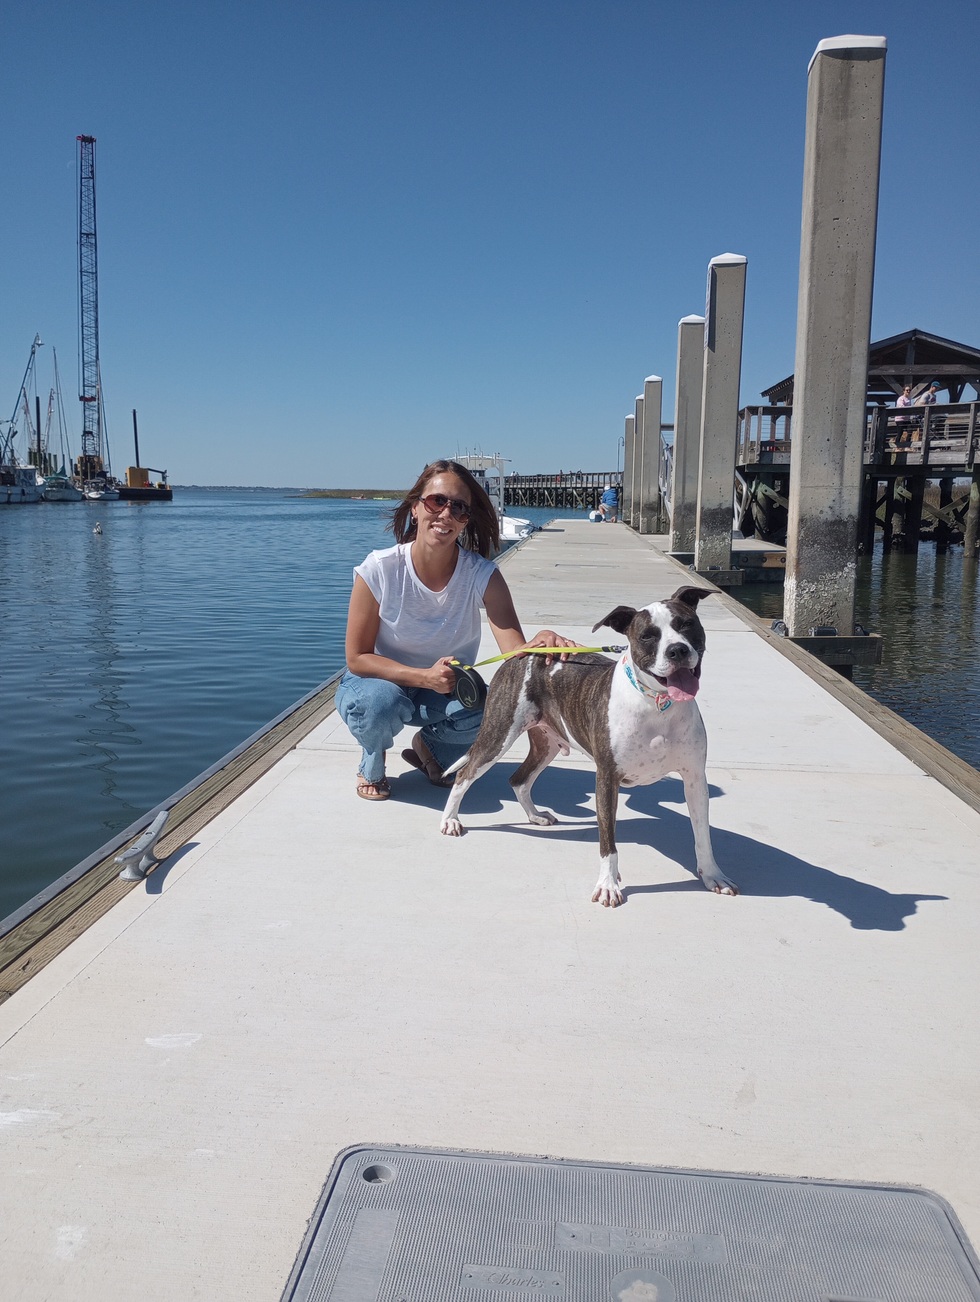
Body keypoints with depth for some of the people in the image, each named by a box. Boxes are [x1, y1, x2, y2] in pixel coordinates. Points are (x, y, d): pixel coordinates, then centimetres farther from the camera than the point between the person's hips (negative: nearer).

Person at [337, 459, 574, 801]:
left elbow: (517, 654, -28)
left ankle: (430, 748, 7)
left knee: (483, 711, -31)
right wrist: (425, 677, -31)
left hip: (447, 689, 2)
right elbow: (357, 657, -17)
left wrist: (541, 644, -53)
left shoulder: (482, 575, -19)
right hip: (379, 680, -1)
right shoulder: (378, 570, -22)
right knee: (382, 702, -37)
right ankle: (371, 764, 2)